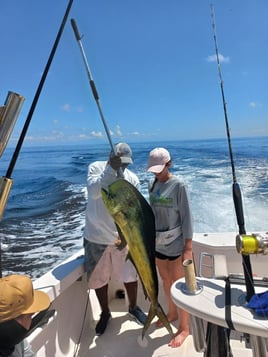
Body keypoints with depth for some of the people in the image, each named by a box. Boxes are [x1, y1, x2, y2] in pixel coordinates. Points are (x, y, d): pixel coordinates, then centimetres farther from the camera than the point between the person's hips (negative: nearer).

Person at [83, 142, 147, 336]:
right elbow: (94, 192, -27)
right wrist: (111, 169, -34)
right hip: (96, 237, -1)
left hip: (122, 237, 1)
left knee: (130, 275, 14)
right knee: (99, 278, 14)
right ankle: (105, 313, 40)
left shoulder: (132, 179, -6)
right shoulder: (96, 167, -9)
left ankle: (134, 307, 43)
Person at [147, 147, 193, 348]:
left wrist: (188, 248, -15)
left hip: (175, 244, -5)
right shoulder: (152, 184, 2)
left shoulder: (179, 185, -15)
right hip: (158, 242, 6)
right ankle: (172, 313, 45)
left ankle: (184, 328, 27)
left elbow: (187, 217, -14)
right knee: (166, 281, 21)